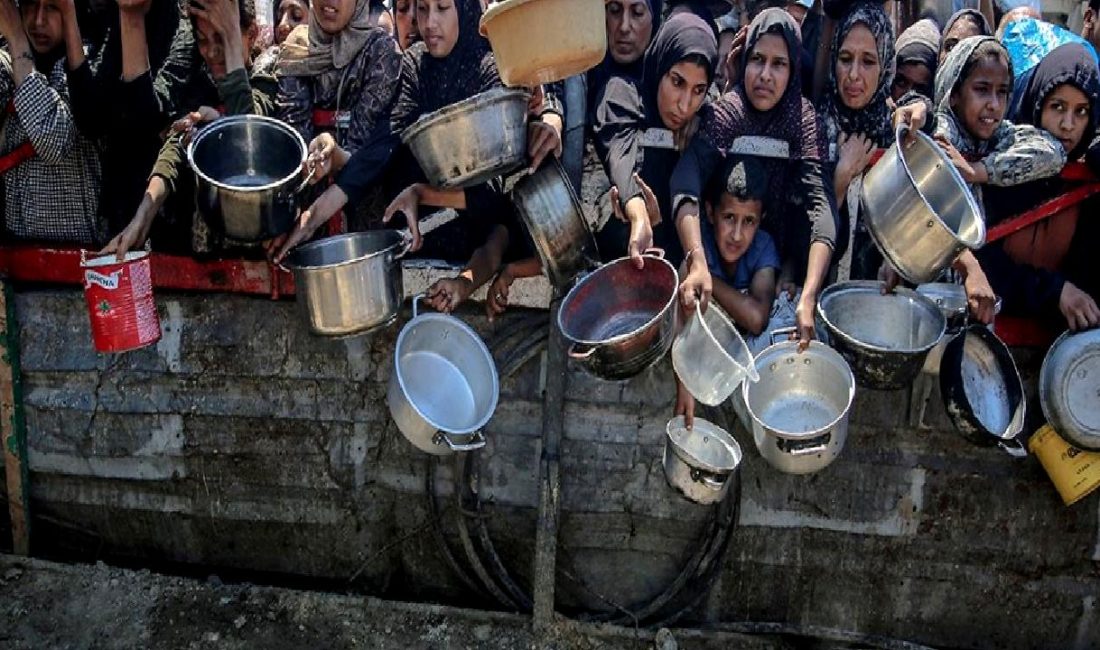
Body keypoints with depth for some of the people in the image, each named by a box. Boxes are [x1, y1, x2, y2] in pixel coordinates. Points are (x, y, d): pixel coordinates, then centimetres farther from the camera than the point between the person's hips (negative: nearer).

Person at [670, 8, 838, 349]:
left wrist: (808, 297, -41)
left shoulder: (805, 119, -13)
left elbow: (821, 203, -26)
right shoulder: (724, 113, -14)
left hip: (781, 252, 1)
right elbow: (686, 183, -32)